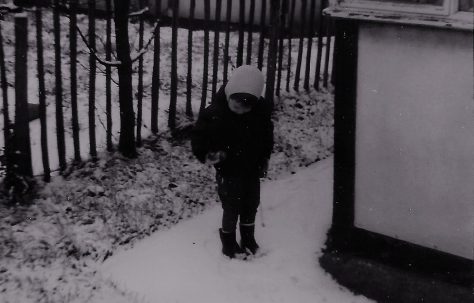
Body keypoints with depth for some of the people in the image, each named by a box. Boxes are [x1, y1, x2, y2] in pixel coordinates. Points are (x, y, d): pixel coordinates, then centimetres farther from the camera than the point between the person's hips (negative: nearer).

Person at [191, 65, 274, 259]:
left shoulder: (262, 110, -11)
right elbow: (199, 136, -12)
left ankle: (248, 239, 40)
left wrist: (265, 158, 9)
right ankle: (228, 242, 26)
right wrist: (207, 155, -28)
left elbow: (267, 134, 7)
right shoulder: (214, 114, -23)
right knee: (231, 208, 2)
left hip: (252, 168, 4)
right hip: (228, 170, -4)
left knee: (251, 205, 17)